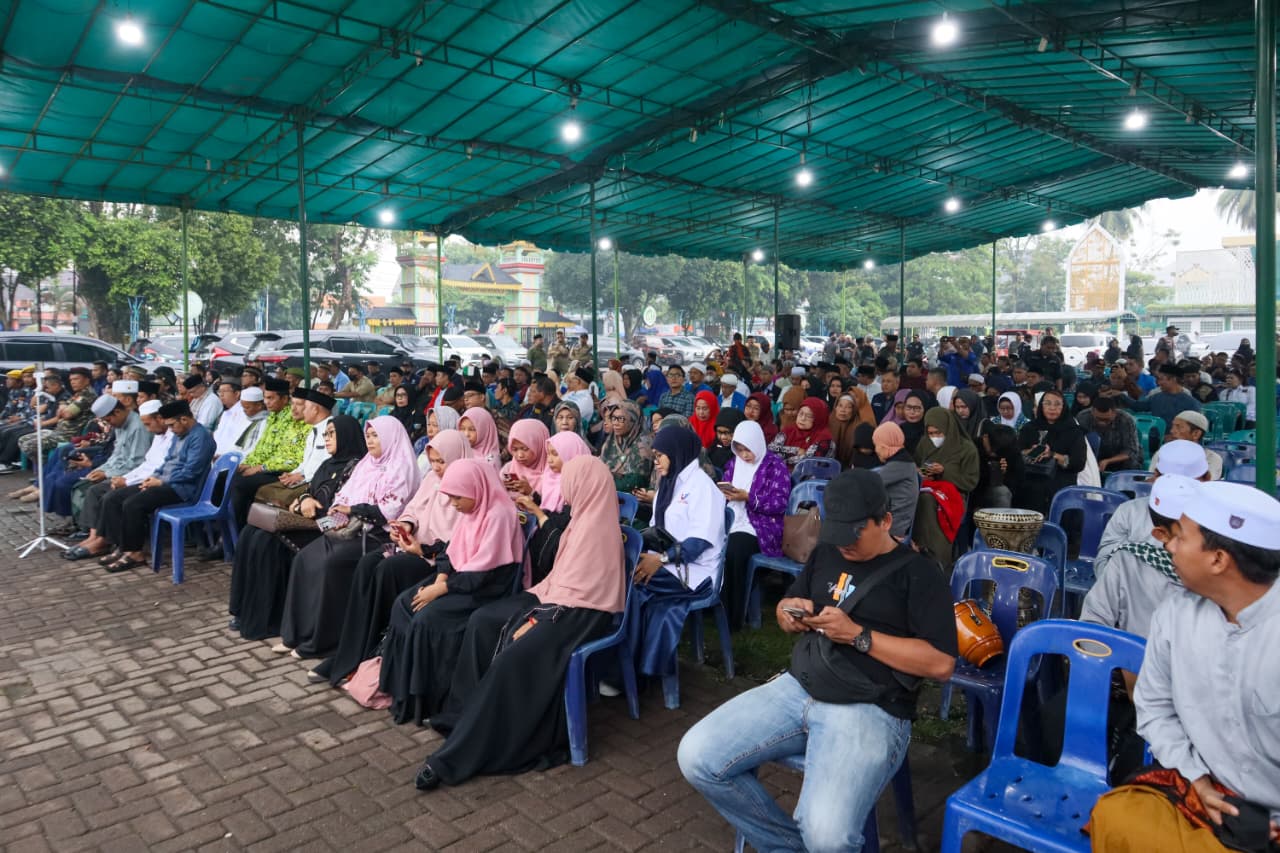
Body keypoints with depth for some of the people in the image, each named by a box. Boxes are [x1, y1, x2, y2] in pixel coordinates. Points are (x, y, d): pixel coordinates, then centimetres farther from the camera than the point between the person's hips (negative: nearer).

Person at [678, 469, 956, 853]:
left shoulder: (919, 573, -1)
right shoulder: (826, 553, 16)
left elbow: (941, 664, -9)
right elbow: (785, 607, 26)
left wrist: (857, 635, -15)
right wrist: (790, 613, 0)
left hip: (870, 710, -6)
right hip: (796, 689, 6)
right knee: (696, 757, -12)